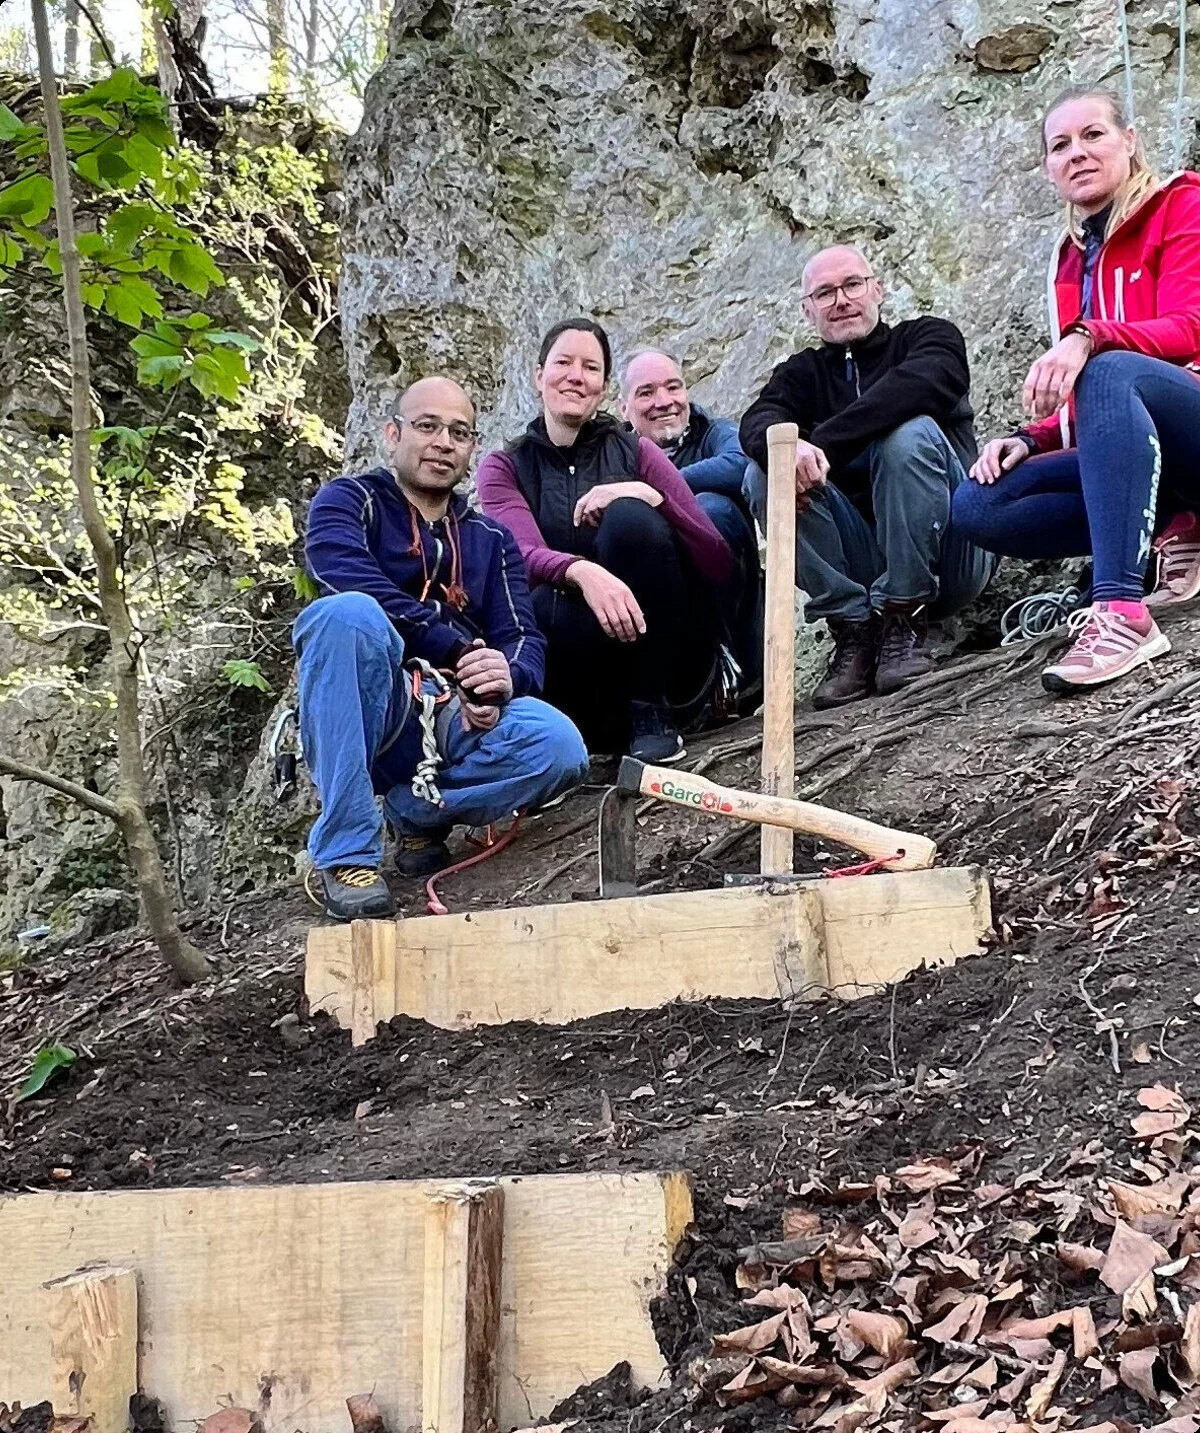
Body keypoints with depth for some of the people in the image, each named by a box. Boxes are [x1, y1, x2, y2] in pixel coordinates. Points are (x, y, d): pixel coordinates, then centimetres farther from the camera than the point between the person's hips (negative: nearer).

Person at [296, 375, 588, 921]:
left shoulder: (490, 539, 23)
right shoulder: (349, 501, 11)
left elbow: (522, 640, 9)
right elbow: (350, 579, -13)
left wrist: (504, 680, -17)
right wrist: (461, 652, -21)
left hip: (457, 717, 3)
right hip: (368, 707, -3)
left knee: (559, 748, -29)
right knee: (348, 613, -36)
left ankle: (416, 809, -2)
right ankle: (346, 851, -32)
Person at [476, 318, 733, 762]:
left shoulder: (636, 453, 9)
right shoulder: (504, 468, 8)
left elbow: (719, 563, -1)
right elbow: (524, 556, -14)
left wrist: (649, 496, -18)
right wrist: (582, 572, -36)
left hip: (664, 657, 2)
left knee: (628, 517, -23)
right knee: (544, 609, -35)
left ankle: (653, 715, -19)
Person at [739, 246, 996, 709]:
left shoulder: (928, 336, 8)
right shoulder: (802, 372, 18)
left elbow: (923, 382, -18)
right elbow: (758, 422, -6)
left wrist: (820, 445, -25)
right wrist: (787, 448, -32)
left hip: (947, 558, -3)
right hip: (859, 563, 3)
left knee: (911, 433, -27)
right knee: (763, 474, -16)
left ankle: (903, 620, -20)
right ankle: (852, 629, -17)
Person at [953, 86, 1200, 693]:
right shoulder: (1072, 258, 19)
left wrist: (1088, 339, -31)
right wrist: (1029, 440, -3)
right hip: (1135, 452, 6)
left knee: (1109, 371, -39)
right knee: (977, 507, -13)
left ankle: (1121, 613, -48)